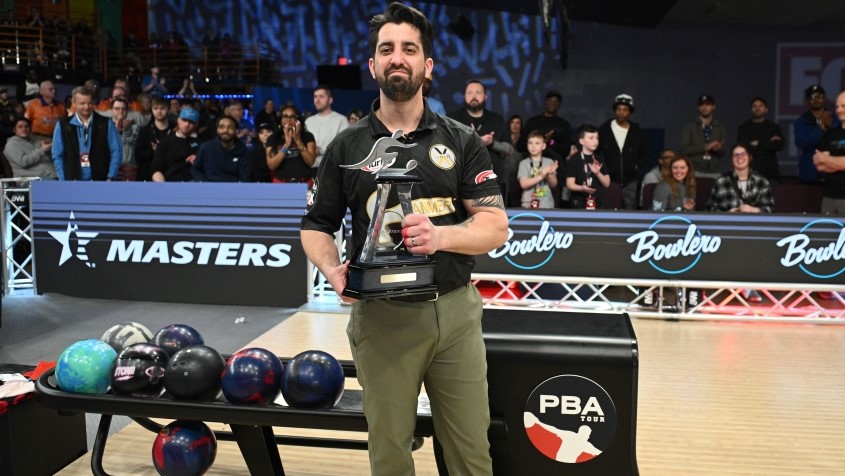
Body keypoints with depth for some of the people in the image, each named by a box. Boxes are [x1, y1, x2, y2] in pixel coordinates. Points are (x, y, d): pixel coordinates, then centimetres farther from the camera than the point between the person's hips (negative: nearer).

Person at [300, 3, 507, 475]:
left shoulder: (463, 141, 4)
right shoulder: (347, 146, 6)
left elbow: (495, 227, -2)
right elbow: (317, 226, 10)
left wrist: (440, 236, -22)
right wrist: (333, 269, -11)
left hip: (455, 311, 0)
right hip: (381, 317, 0)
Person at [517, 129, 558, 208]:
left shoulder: (549, 162, 6)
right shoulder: (524, 163, 1)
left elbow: (554, 184, 7)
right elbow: (523, 184, -10)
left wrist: (550, 174, -14)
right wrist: (541, 176, -18)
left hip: (547, 205, 2)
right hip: (529, 205, -2)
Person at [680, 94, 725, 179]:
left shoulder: (719, 127, 12)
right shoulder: (690, 127, 5)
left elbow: (722, 152, 10)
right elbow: (684, 149, -4)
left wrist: (718, 148, -13)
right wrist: (705, 147, -12)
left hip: (715, 172, 2)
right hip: (695, 171, -2)